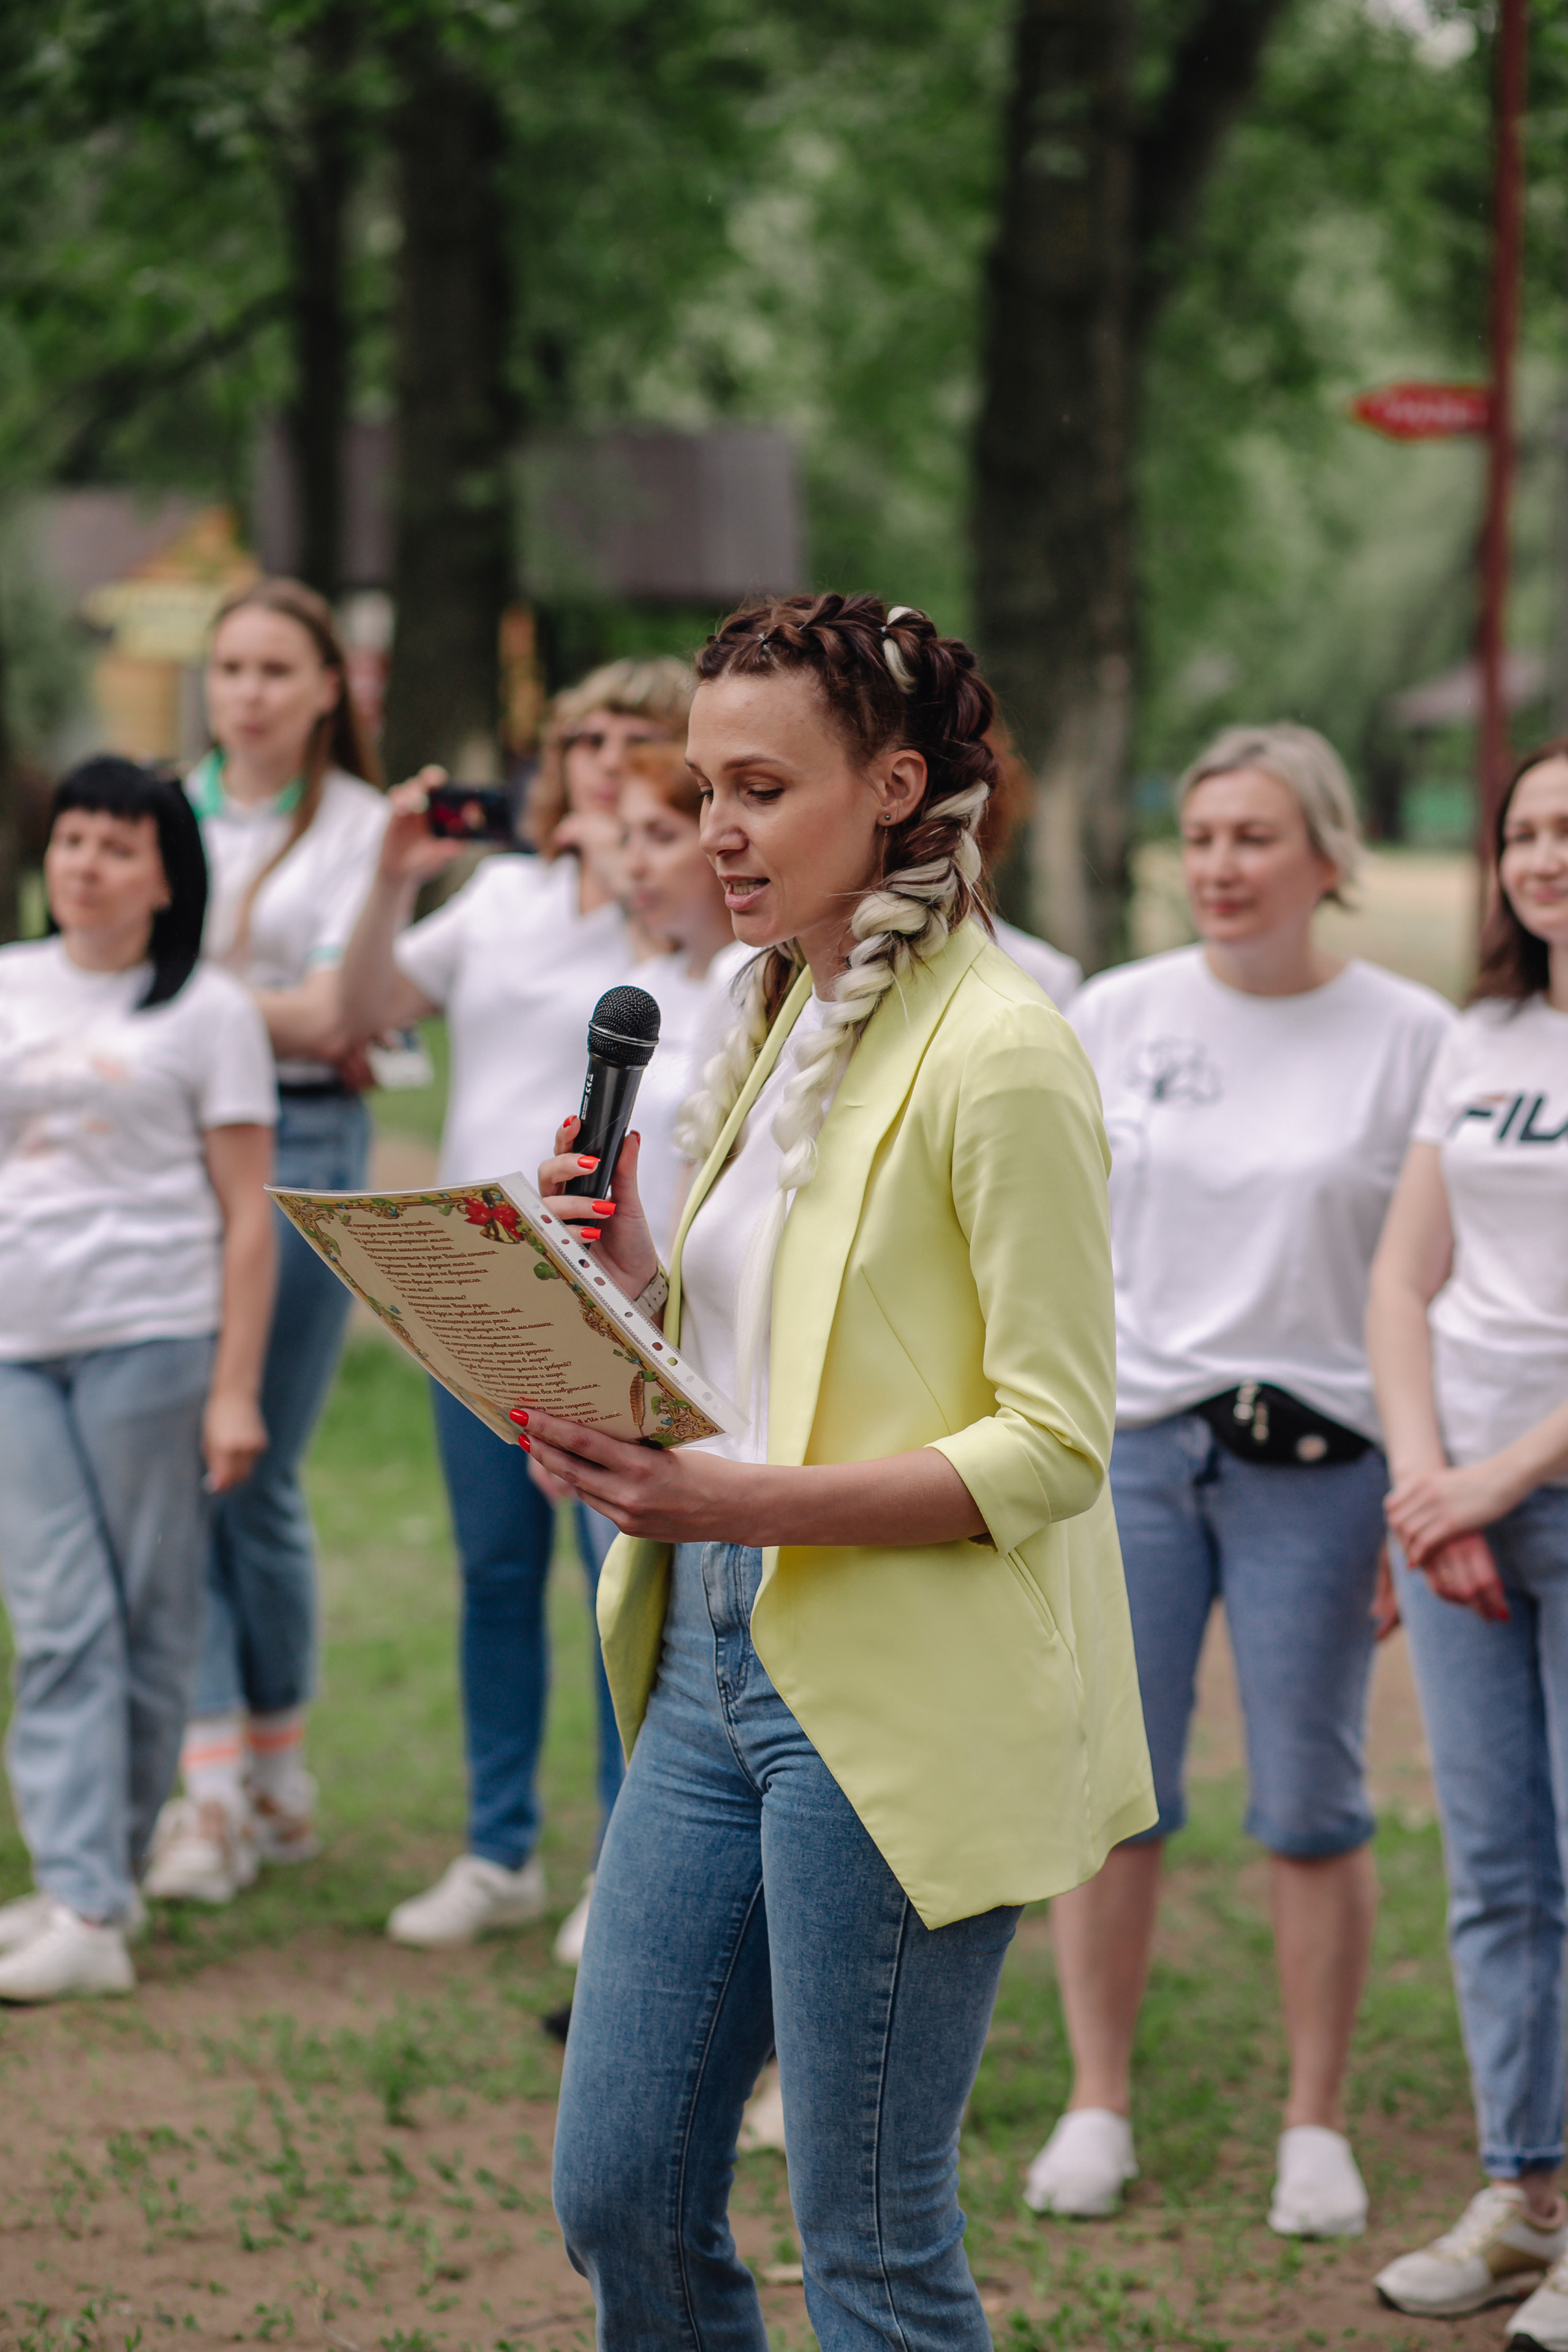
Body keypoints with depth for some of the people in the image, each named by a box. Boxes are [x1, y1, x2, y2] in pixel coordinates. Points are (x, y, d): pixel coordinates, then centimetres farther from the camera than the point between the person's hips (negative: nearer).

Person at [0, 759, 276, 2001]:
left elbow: (247, 1215, 0)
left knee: (149, 1619, 1)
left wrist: (235, 1388, -6)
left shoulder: (206, 1010, 2)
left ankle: (107, 1879, 9)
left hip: (149, 1338, -3)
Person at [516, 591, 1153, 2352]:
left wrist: (752, 1501, -26)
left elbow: (1055, 1445, -16)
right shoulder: (786, 1023, 13)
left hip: (898, 1698, -8)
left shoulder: (998, 1054, -13)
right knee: (618, 2196, 11)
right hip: (714, 1655, 8)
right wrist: (632, 1282, 2)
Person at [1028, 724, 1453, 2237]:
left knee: (1309, 1805, 3)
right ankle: (1096, 2105, 17)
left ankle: (1315, 2126, 15)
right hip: (1126, 1442, 2)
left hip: (1318, 1459, -2)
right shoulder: (1116, 1015, 5)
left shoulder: (1408, 1037, -2)